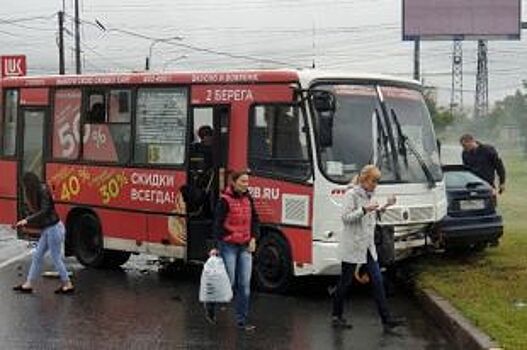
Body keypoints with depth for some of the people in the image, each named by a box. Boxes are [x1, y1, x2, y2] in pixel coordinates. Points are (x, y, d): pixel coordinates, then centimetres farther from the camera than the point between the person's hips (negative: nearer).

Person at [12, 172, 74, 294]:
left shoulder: (43, 191, -17)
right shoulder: (38, 193, 10)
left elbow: (44, 211, -25)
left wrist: (27, 220, -25)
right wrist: (25, 224, 11)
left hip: (53, 229, -10)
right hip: (47, 229, 10)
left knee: (56, 258, -1)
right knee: (37, 256, 12)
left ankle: (68, 285, 10)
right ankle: (28, 284, 18)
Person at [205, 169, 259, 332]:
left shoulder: (248, 199, 7)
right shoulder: (225, 200, -10)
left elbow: (255, 220, 16)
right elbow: (218, 224, -10)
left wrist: (253, 238, 3)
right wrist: (217, 246, -13)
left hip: (245, 246, 5)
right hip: (228, 246, -5)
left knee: (245, 284, 2)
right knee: (229, 281, 0)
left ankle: (242, 321, 7)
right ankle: (210, 305, 28)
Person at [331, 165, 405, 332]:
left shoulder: (368, 195, 13)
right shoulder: (351, 194, -11)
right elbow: (346, 217, -18)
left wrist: (384, 207, 11)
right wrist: (365, 210, -26)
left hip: (368, 246, 7)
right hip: (352, 246, -7)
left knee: (377, 281, 1)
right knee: (345, 282, 4)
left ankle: (386, 319, 0)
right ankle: (336, 316, 18)